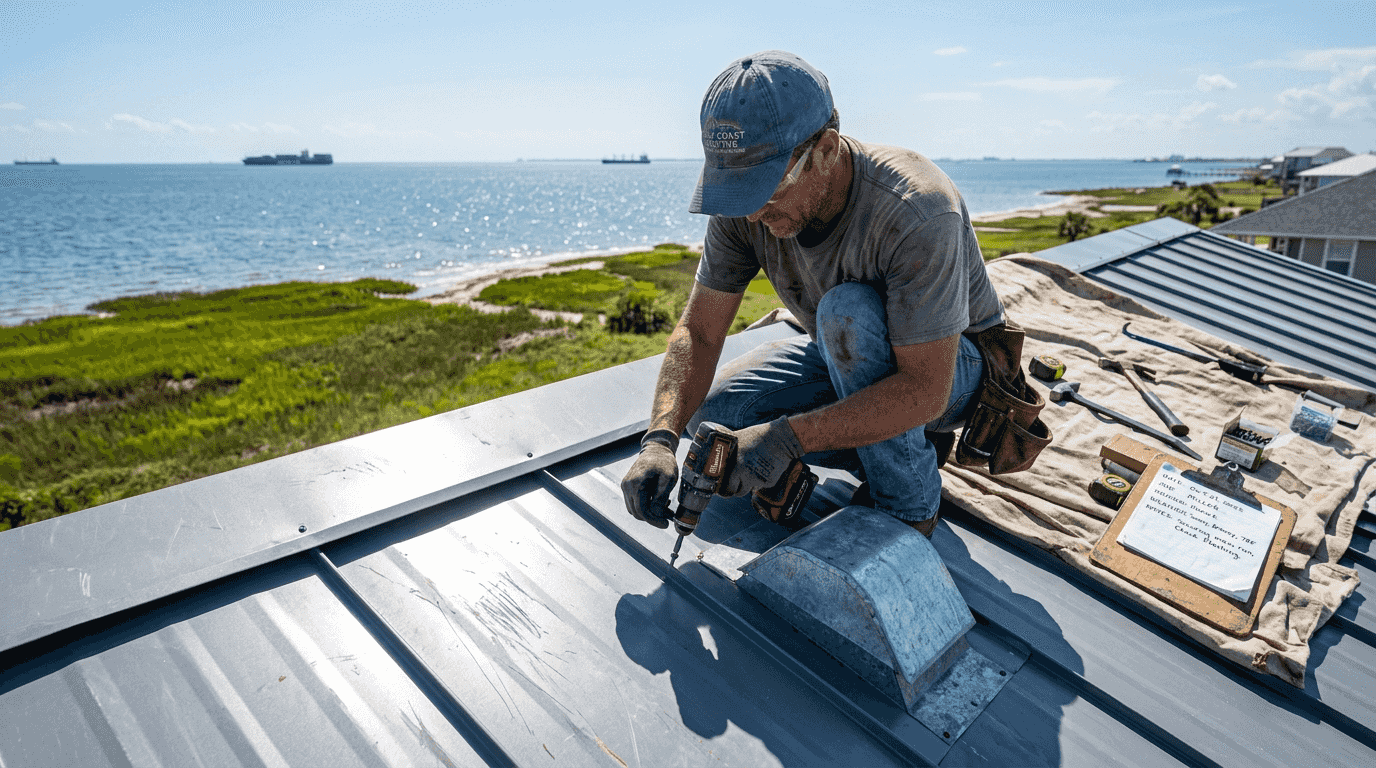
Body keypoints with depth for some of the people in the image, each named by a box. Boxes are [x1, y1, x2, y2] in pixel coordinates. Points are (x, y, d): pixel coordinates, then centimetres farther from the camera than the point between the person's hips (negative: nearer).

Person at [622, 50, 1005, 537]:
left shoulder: (916, 213, -36)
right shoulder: (745, 208, -18)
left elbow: (925, 390, -36)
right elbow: (698, 332, -16)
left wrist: (787, 438, -43)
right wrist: (660, 440, -31)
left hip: (954, 369, -5)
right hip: (846, 358, 6)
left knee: (847, 311, -36)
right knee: (710, 415, -9)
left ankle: (909, 504, -15)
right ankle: (904, 444, 3)